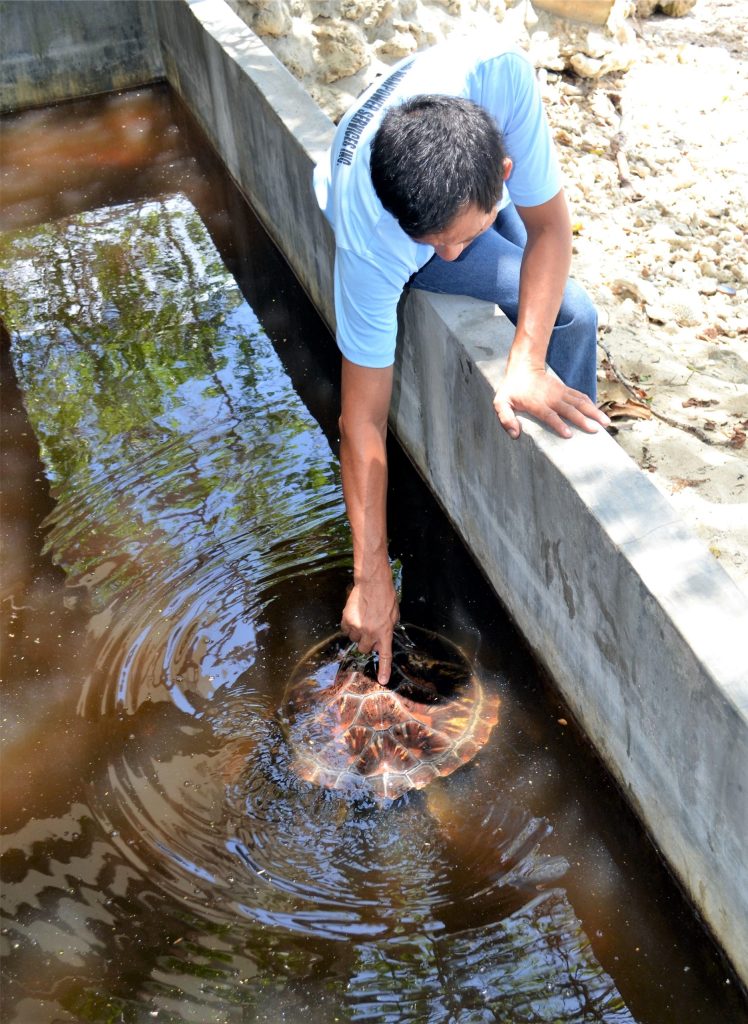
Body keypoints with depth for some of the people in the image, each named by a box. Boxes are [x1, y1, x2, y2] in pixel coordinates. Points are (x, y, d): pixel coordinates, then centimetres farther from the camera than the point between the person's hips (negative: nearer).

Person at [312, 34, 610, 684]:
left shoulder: (500, 76, -44)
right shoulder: (370, 248, -46)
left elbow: (549, 225, -31)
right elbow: (362, 420, -38)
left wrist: (527, 364, -46)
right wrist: (371, 578, -34)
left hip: (483, 191, 4)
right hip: (387, 224, -4)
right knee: (571, 315, -20)